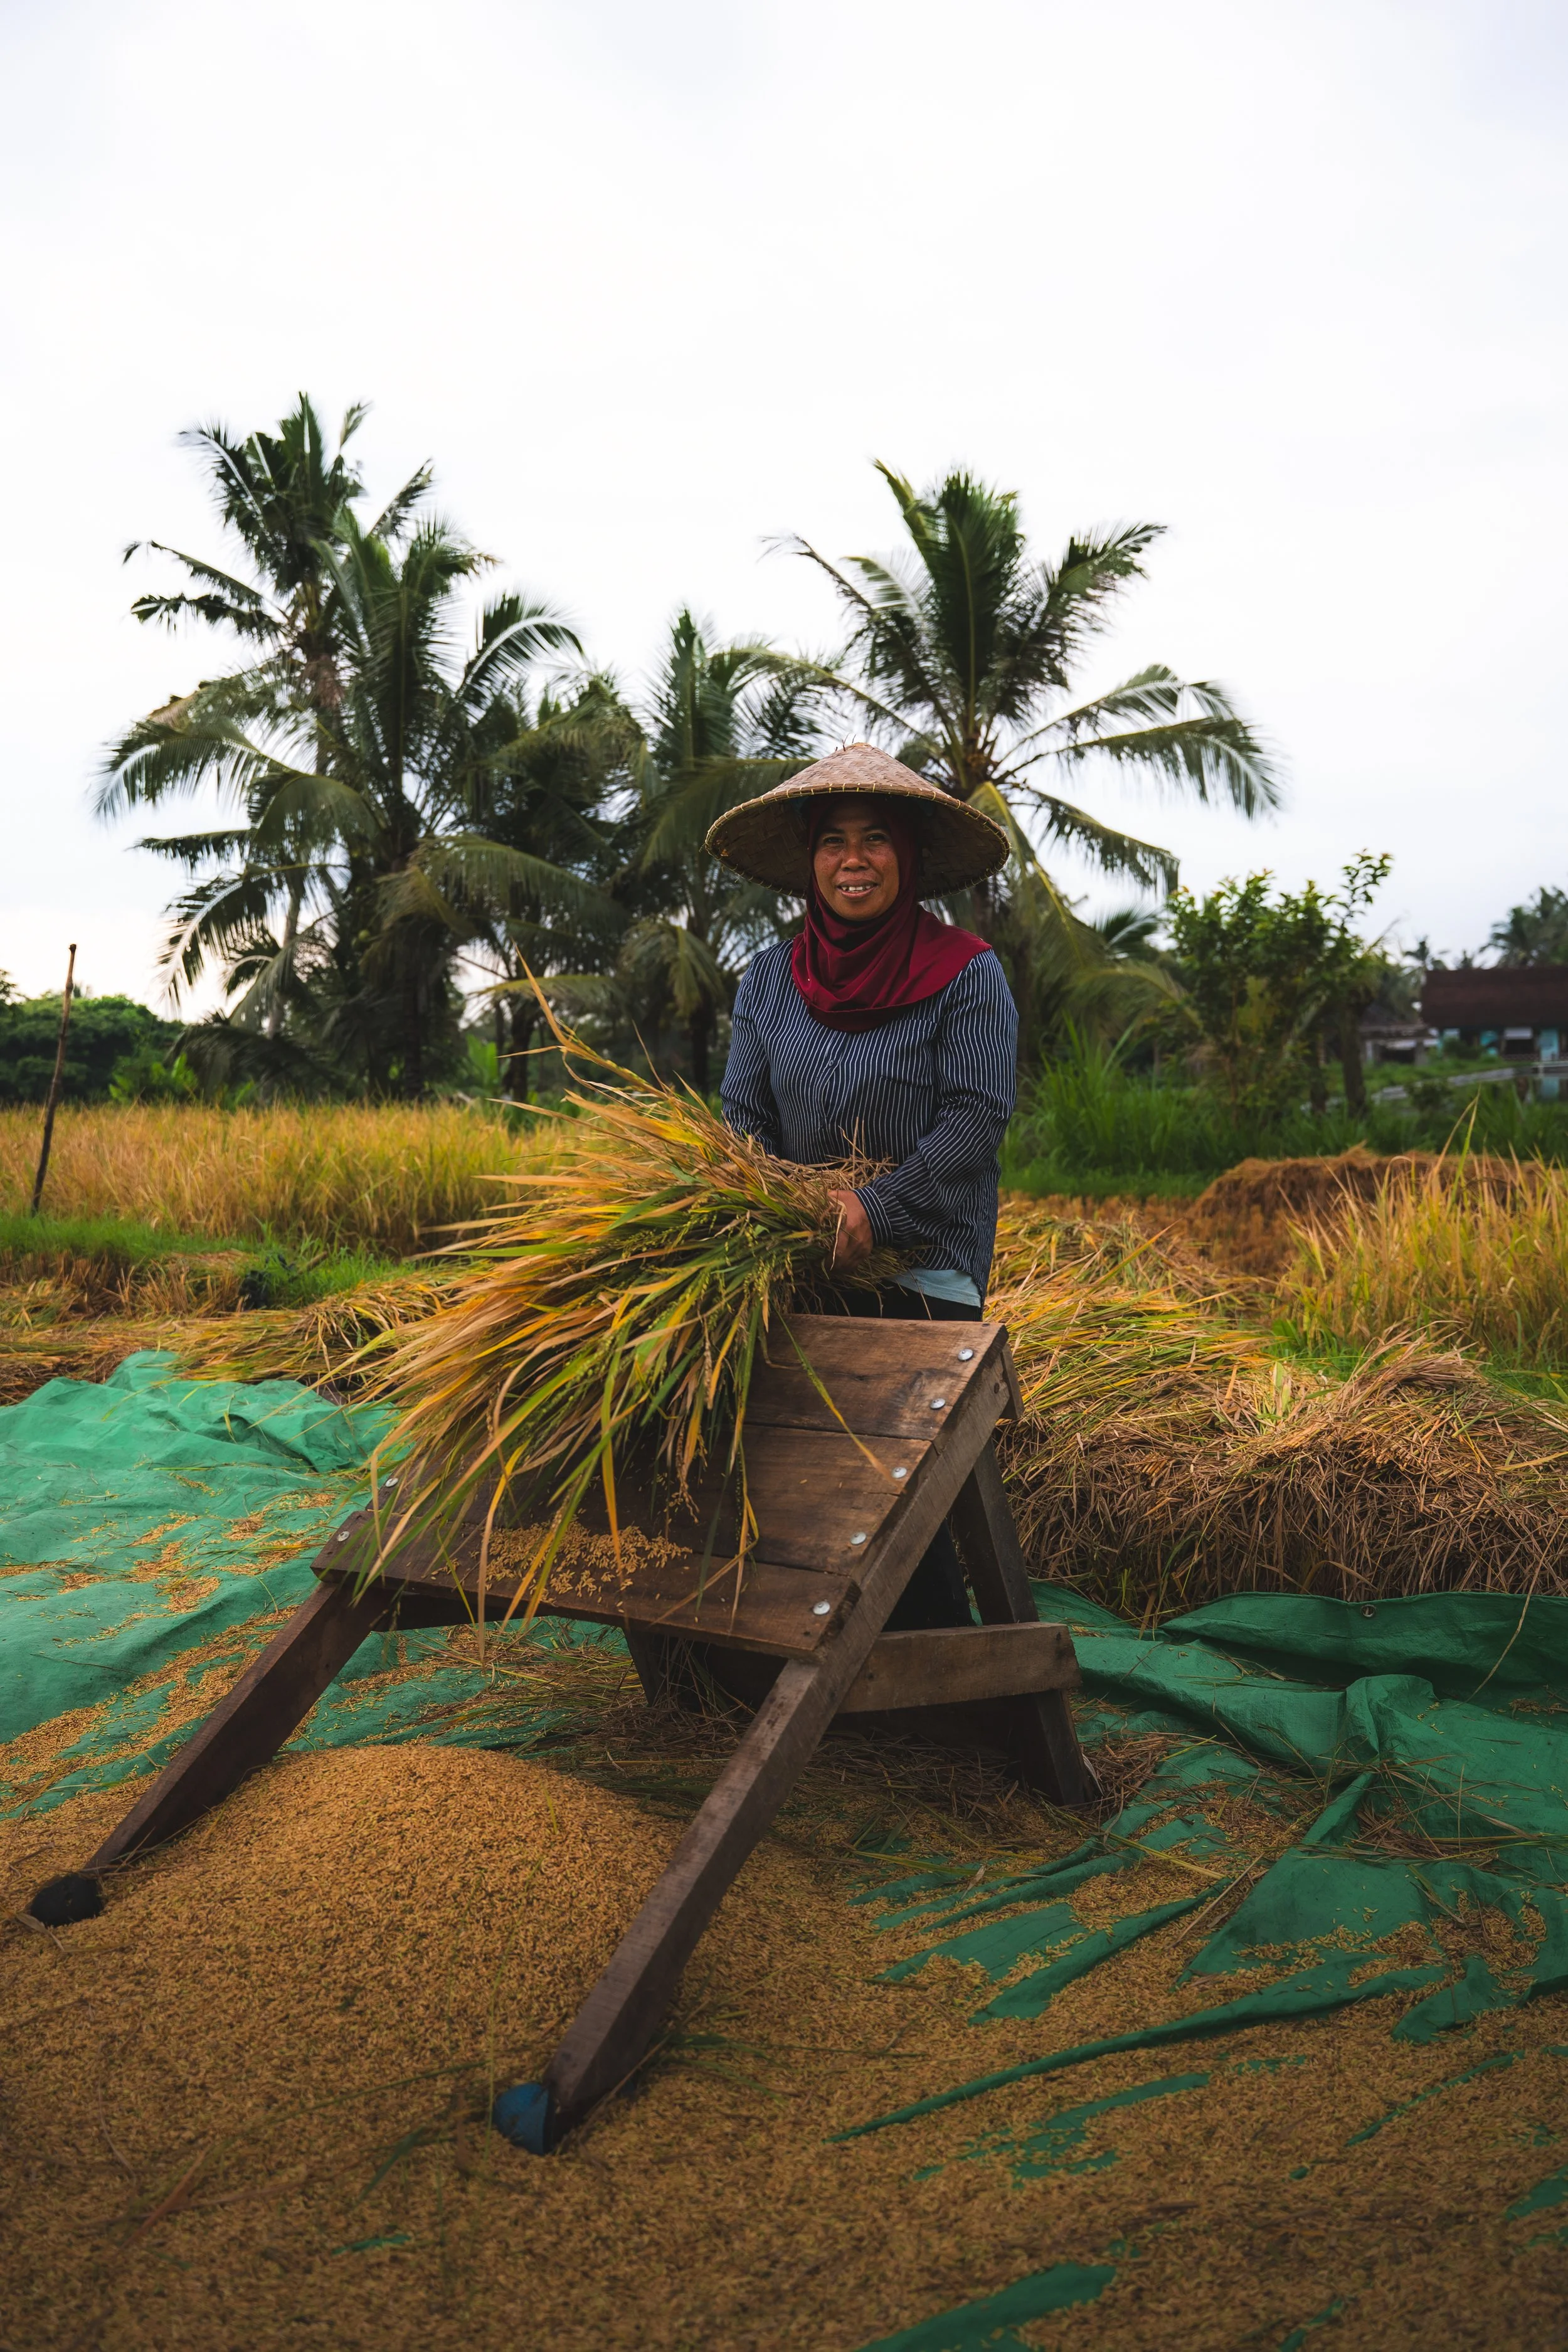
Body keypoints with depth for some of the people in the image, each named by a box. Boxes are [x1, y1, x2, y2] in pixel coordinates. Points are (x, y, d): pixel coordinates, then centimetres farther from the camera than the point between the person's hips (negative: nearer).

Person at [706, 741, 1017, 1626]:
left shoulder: (967, 974, -5)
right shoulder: (771, 978, 9)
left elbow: (976, 1118, -12)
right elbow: (744, 1117, 8)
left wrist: (879, 1206, -22)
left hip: (925, 1267, -4)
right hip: (802, 1270, 5)